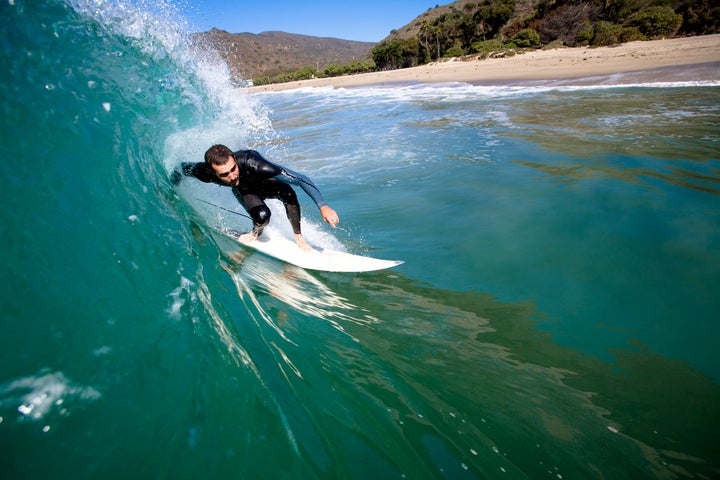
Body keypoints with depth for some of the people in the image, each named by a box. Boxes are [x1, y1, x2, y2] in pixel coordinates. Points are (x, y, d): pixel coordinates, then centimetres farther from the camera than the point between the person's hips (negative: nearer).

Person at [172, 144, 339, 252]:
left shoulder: (252, 163, -44)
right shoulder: (205, 172, -35)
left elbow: (301, 179, -43)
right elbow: (182, 167, -9)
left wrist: (323, 206, -48)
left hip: (266, 184, -1)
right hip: (243, 191, 1)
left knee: (287, 192, -35)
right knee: (262, 216, -31)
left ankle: (298, 237, -11)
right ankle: (255, 234, 7)